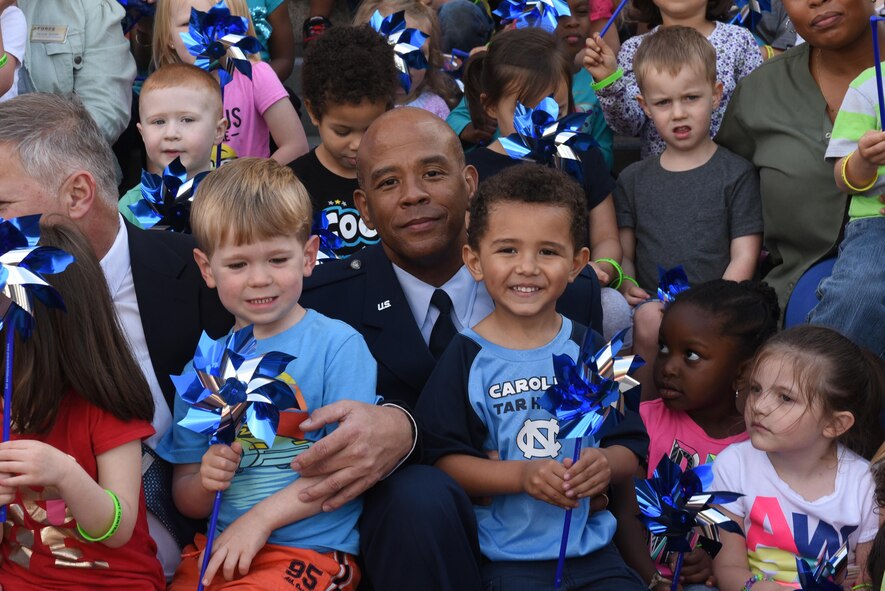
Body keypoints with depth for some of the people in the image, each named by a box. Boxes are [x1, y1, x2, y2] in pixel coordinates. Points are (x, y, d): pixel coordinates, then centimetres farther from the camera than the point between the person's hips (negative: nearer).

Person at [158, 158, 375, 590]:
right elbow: (187, 502, 16)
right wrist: (204, 482, -7)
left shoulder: (338, 345, 0)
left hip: (310, 549, -4)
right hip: (217, 547, 5)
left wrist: (261, 518, -13)